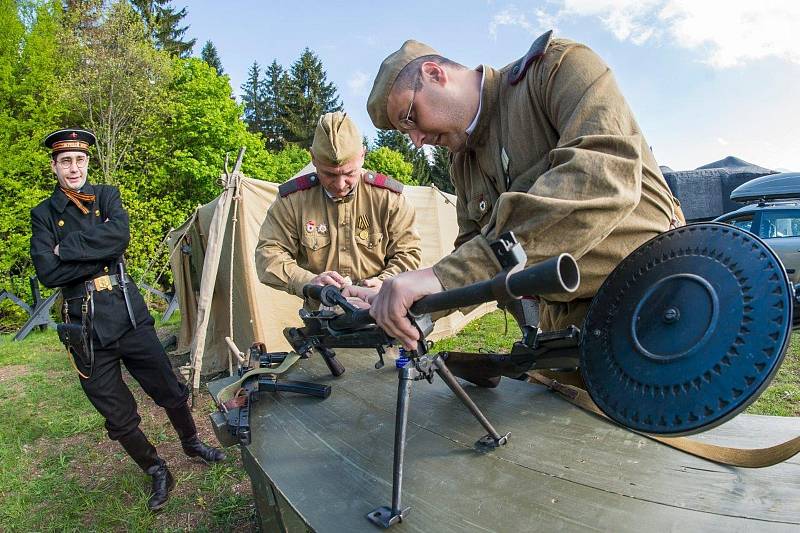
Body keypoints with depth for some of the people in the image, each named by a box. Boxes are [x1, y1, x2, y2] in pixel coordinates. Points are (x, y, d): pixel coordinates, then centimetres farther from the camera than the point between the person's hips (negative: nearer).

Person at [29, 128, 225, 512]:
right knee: (118, 415, 9)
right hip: (85, 326, 0)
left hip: (129, 314, 1)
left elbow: (120, 235, -17)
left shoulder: (107, 196, 5)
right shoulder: (43, 214, 2)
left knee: (169, 389, 11)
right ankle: (157, 471, 30)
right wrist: (101, 256, -14)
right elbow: (48, 274, -12)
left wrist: (67, 248, -14)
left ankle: (192, 442, 37)